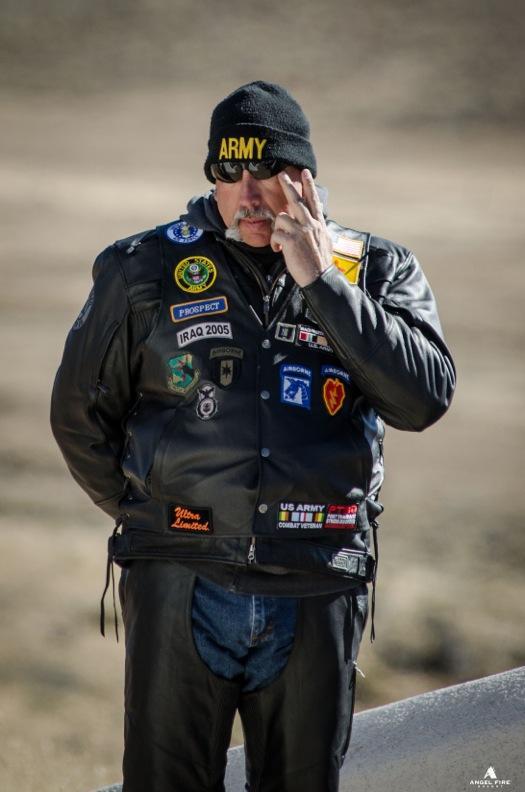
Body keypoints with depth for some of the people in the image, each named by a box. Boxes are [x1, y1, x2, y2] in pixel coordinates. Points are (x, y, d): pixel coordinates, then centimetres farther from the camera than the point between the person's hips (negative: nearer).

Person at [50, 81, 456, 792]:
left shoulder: (377, 272, 6)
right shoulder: (148, 270, 5)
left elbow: (423, 399, -11)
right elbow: (81, 411, 15)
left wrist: (320, 282, -12)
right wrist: (149, 518, 11)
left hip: (317, 594, 1)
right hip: (180, 590, -1)